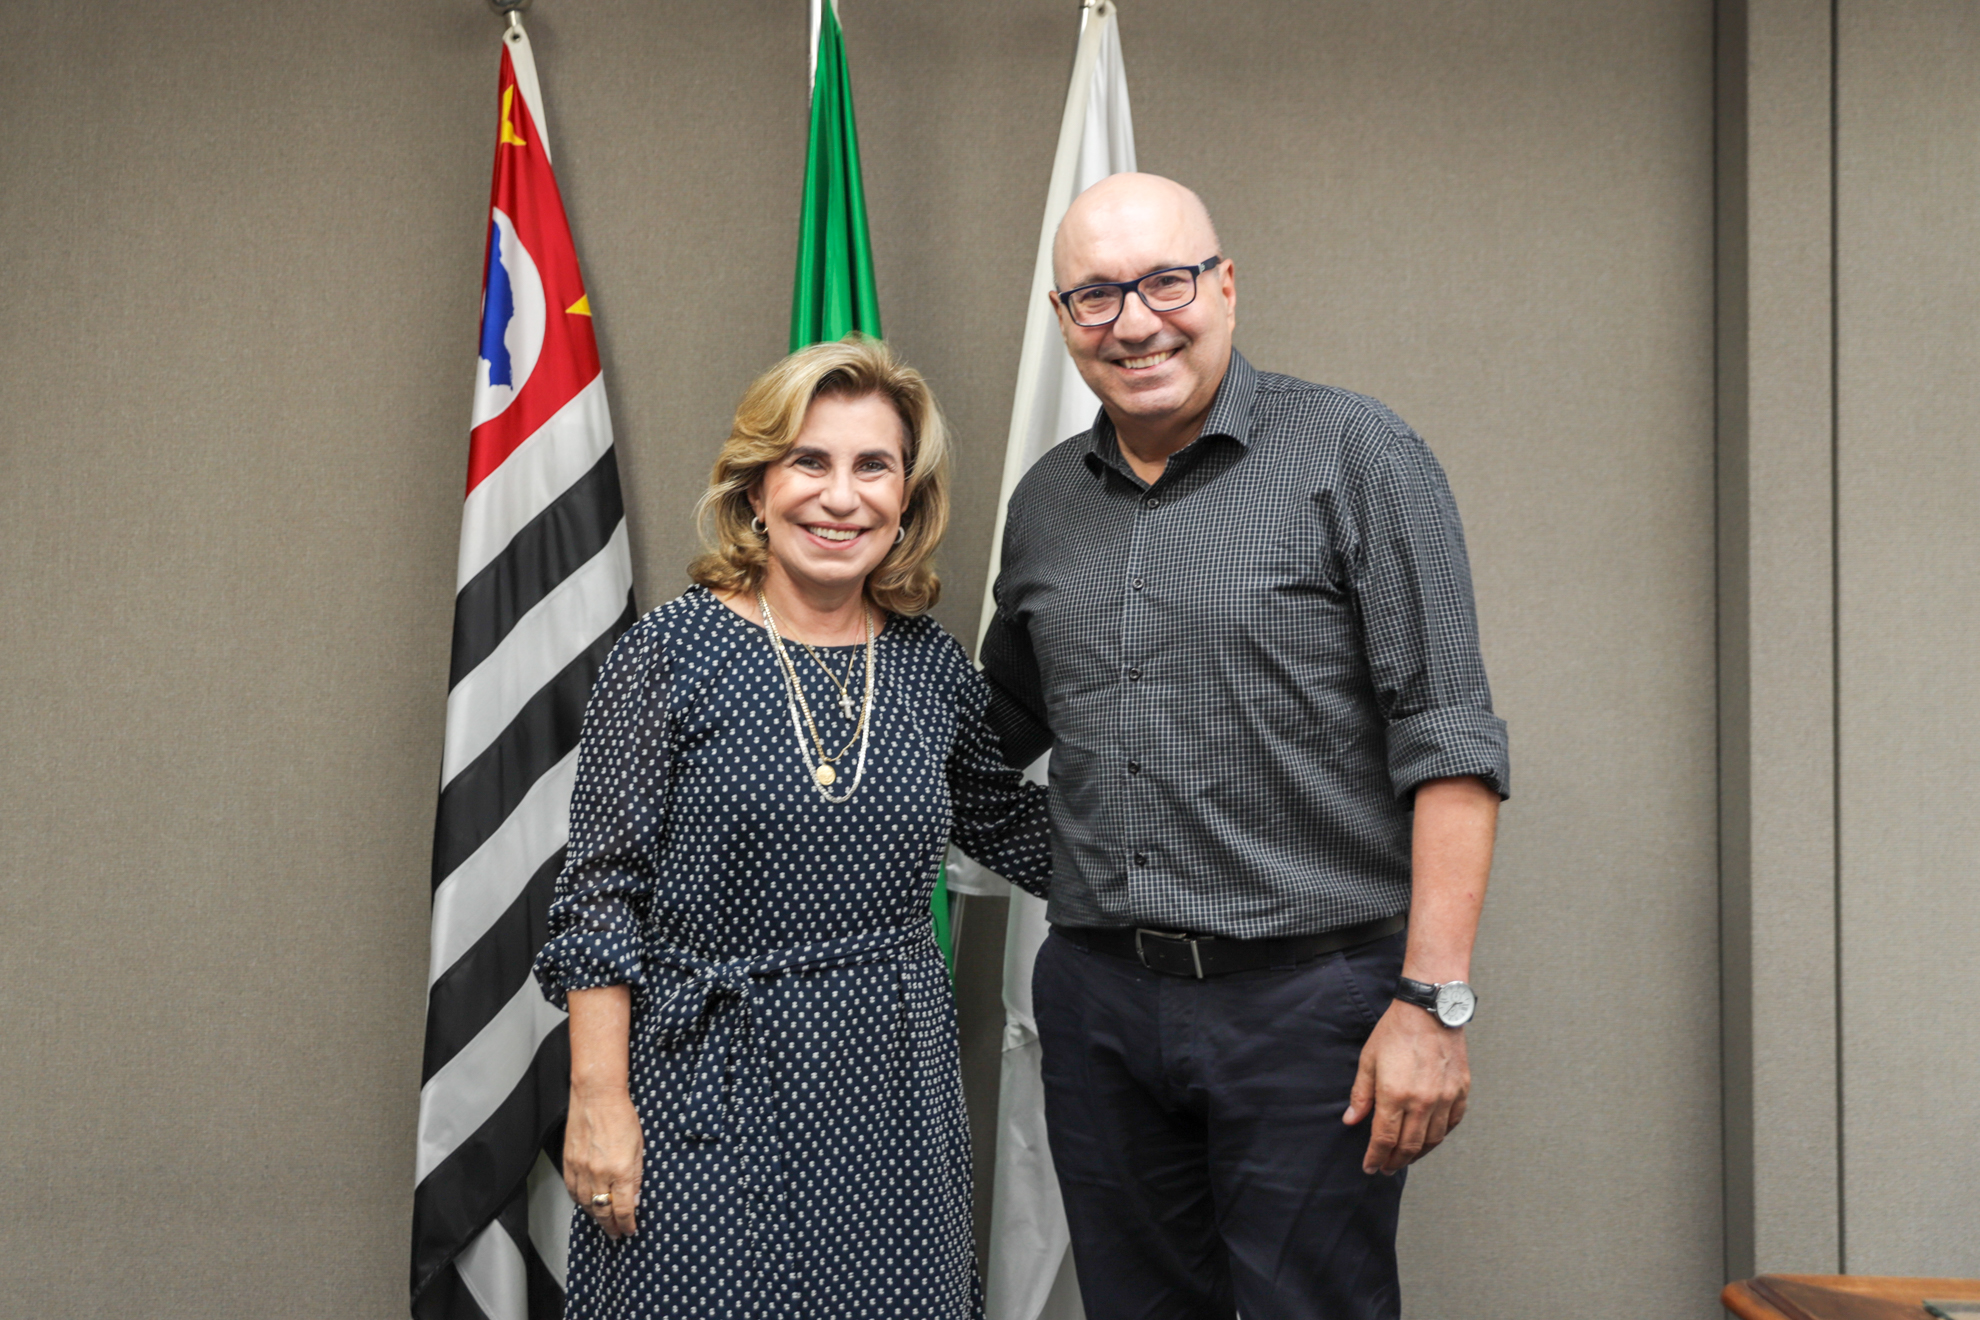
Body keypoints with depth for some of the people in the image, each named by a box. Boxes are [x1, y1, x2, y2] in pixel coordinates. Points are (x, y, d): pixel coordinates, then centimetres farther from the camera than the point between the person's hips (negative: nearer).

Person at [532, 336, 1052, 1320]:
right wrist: (597, 1100, -11)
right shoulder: (673, 651, -8)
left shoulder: (932, 664, 4)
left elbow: (1005, 822, 21)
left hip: (893, 1088, 4)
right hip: (712, 1090, -4)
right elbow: (601, 893, -8)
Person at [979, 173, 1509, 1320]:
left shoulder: (1355, 457, -6)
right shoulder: (1044, 502, 11)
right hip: (1097, 998, 5)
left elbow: (1449, 742, -11)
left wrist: (1434, 1000, -16)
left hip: (1309, 1001, -5)